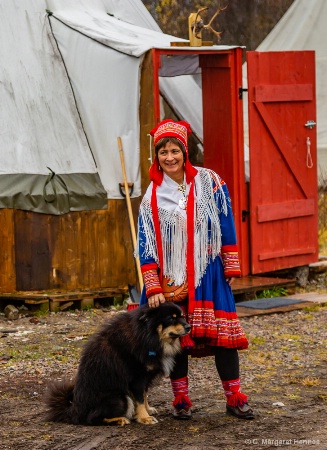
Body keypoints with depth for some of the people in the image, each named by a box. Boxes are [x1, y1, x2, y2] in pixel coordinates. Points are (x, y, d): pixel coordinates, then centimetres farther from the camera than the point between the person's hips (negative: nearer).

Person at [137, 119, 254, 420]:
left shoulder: (209, 181, -1)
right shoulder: (152, 195, 1)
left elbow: (226, 225, 2)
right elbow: (146, 245, -1)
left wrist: (231, 267, 0)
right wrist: (153, 288, -8)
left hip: (208, 273, -1)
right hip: (170, 277, 1)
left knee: (222, 332, -4)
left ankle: (234, 397, 4)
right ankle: (181, 398, 16)